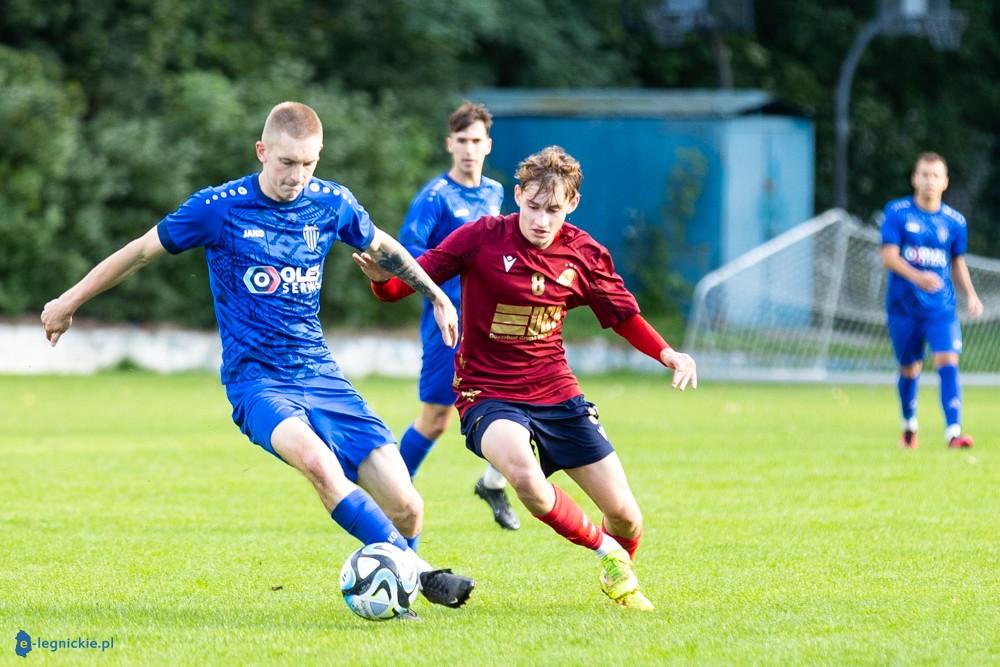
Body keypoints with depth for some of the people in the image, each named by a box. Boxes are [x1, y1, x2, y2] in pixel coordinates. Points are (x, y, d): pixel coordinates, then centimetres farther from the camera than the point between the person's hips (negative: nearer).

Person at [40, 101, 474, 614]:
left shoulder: (333, 204, 3)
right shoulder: (220, 207, -7)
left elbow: (383, 249, 24)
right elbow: (142, 251, 6)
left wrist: (437, 296, 34)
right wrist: (69, 301, 14)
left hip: (322, 376, 4)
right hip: (256, 379, -4)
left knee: (405, 509, -10)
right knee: (315, 459, -37)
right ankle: (417, 571, -35)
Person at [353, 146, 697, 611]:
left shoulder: (584, 255, -2)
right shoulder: (481, 239, -12)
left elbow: (625, 317, 13)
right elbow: (403, 284, -11)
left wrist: (668, 355, -3)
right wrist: (381, 277, -34)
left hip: (557, 396, 4)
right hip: (487, 395, -4)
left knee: (626, 516, 0)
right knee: (523, 472, -37)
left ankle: (620, 574, 39)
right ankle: (605, 550, -10)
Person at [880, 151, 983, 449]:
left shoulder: (954, 221, 5)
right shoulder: (897, 212, -3)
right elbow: (889, 256, -10)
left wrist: (970, 294, 3)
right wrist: (917, 277, -27)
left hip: (942, 307, 1)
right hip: (903, 305, -1)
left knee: (947, 361, -18)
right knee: (909, 369, 10)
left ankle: (953, 431, -24)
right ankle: (909, 425, 35)